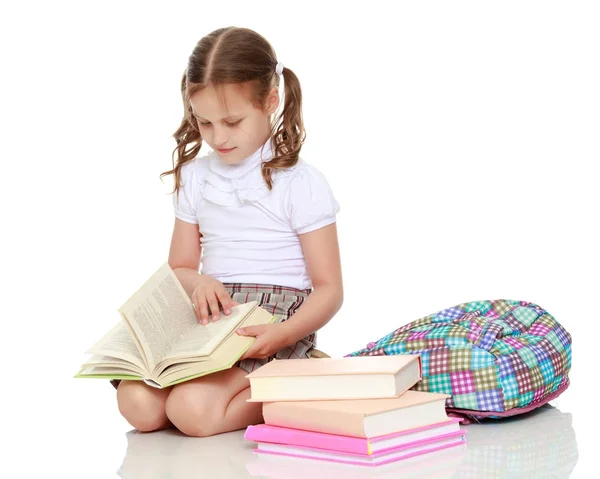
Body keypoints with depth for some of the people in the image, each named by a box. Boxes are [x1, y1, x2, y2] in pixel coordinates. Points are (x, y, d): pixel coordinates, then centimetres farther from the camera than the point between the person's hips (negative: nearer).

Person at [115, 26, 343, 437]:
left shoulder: (301, 183, -3)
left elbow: (329, 290, -4)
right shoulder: (194, 176, 13)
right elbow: (180, 267, 18)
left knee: (193, 409, -29)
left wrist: (282, 334, -23)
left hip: (274, 329, -5)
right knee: (137, 404, -21)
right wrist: (198, 283, -8)